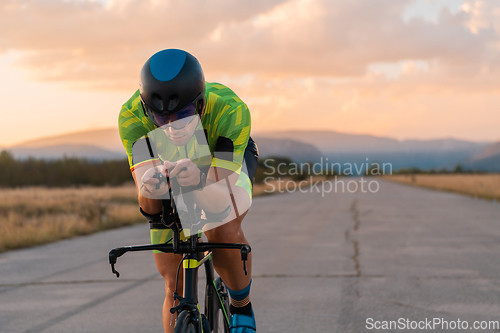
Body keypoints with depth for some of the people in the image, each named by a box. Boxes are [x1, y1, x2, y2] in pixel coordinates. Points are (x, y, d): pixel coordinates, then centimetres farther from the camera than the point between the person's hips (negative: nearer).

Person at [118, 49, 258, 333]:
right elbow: (148, 201, -38)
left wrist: (199, 176, -65)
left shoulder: (231, 110, -41)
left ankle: (242, 306, -5)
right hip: (169, 170, 2)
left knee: (224, 232, -33)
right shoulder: (132, 116, -36)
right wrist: (150, 188, -63)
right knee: (175, 287, -2)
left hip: (226, 163, -2)